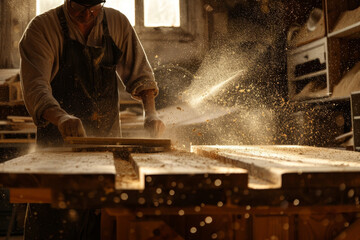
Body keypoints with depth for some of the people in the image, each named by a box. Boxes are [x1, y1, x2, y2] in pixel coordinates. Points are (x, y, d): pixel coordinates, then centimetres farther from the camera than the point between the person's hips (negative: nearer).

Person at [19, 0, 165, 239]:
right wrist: (61, 117, -40)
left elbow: (140, 74, 11)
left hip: (108, 139, 3)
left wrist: (151, 112, -6)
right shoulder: (42, 28, -8)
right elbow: (35, 87, -20)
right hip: (58, 142, -3)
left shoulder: (118, 23, 3)